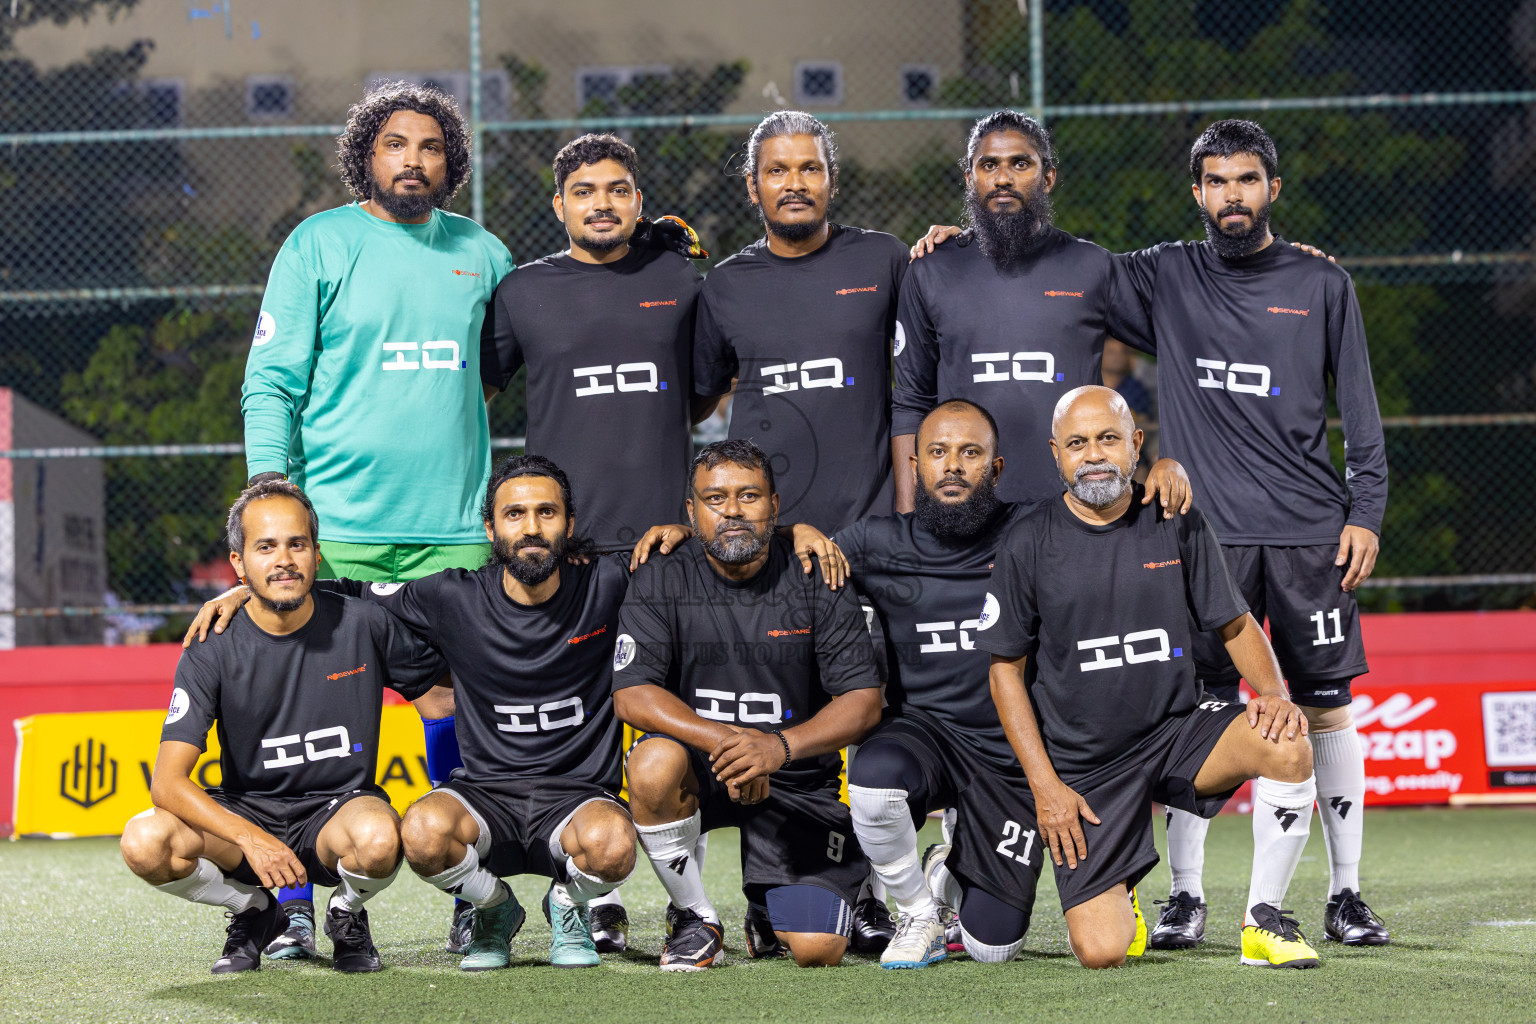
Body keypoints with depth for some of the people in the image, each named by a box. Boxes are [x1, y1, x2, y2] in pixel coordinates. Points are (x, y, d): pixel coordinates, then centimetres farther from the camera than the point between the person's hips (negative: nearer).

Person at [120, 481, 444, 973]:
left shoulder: (363, 626, -7)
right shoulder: (211, 652, -10)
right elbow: (167, 781, -18)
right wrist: (250, 838, -33)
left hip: (338, 807, -1)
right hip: (247, 813, 1)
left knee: (377, 837, -37)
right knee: (145, 843, -28)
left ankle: (347, 914, 2)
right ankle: (254, 911, 4)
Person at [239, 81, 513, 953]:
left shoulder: (481, 254, 13)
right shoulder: (318, 245, 3)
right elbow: (272, 381, 1)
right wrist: (270, 490, -8)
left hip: (453, 520, 3)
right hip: (339, 515, -3)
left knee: (452, 698, 1)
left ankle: (474, 895, 9)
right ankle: (295, 904, 2)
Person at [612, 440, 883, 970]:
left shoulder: (816, 582, -6)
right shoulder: (661, 582, -6)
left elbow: (863, 702, -10)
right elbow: (631, 696, -15)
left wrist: (780, 747, -29)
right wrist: (724, 740, -32)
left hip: (797, 782, 0)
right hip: (699, 768, 0)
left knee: (817, 949, -15)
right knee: (654, 763, -36)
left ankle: (768, 912, 26)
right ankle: (695, 917, -10)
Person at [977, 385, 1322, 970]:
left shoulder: (1179, 526, 1)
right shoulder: (1029, 544, -4)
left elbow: (1235, 625, 10)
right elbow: (1006, 670, 0)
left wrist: (1273, 692, -10)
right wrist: (1045, 786, -7)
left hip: (1177, 730, 2)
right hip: (1082, 764, -2)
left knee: (1288, 747, -29)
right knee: (1102, 953, -15)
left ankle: (1264, 920, -10)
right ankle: (1112, 895, 24)